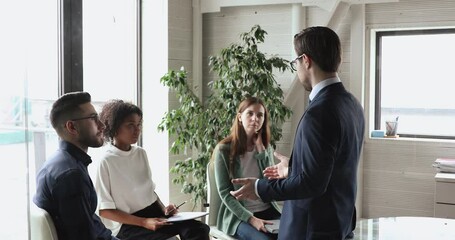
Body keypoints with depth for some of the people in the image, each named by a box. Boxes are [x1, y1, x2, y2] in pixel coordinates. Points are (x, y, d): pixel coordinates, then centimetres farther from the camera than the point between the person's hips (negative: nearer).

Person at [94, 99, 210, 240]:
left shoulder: (141, 153, 7)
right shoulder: (106, 161, -13)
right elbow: (105, 210, -11)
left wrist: (163, 209, -2)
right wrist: (144, 222, -19)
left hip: (154, 213, 6)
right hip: (127, 224, -6)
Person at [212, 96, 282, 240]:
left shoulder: (266, 148, 8)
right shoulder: (224, 150, -6)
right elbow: (224, 193, -9)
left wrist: (261, 151, -9)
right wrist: (250, 218, -19)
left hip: (268, 210, 4)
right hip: (238, 215, -4)